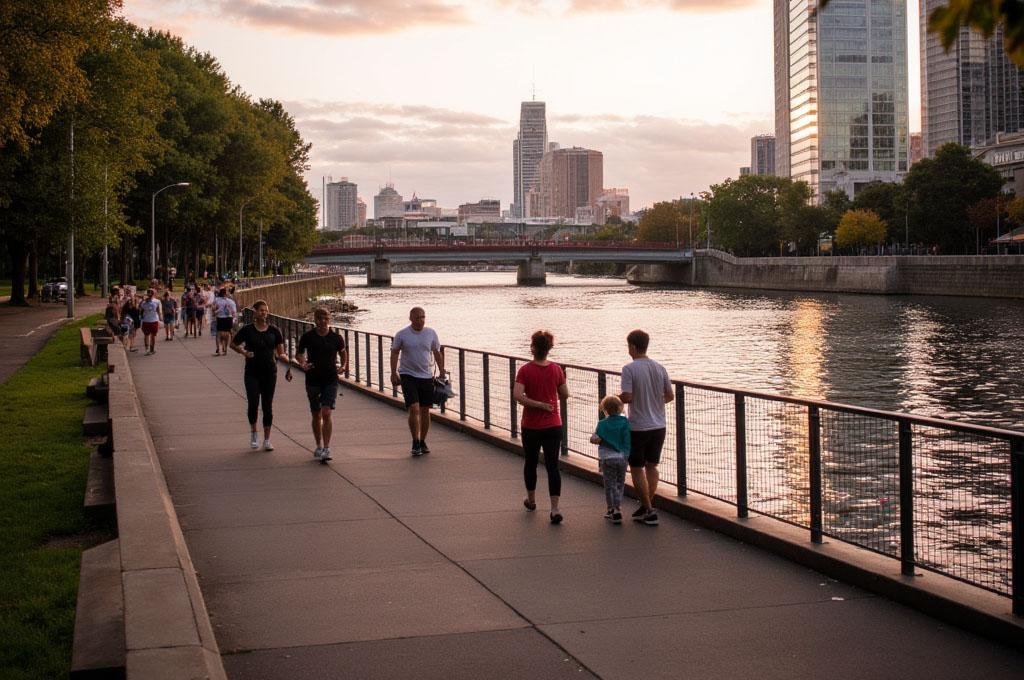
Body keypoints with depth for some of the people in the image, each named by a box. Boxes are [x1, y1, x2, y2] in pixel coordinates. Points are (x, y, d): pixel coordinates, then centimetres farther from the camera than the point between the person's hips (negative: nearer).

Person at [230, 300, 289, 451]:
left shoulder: (274, 330, 3)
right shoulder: (247, 330, -1)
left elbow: (280, 353, 5)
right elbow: (233, 344, 10)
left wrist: (285, 358, -17)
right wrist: (243, 352, -7)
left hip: (269, 372, 1)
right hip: (252, 373, -1)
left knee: (267, 406, 4)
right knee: (253, 404, -9)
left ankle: (267, 440, 13)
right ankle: (253, 433, 16)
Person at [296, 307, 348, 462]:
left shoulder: (335, 337, -2)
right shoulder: (308, 336, -2)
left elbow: (343, 352, 16)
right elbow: (299, 353, 11)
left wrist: (343, 366, -1)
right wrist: (303, 364, -9)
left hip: (331, 380, -1)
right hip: (313, 380, 1)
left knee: (326, 413, -13)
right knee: (316, 415, 10)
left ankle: (327, 449, -11)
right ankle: (319, 446, 26)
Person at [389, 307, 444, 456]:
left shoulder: (431, 333, 4)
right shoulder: (402, 335, -3)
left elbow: (437, 353, 13)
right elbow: (395, 353, 3)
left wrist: (442, 372, 9)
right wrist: (394, 373, -5)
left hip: (427, 376, 3)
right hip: (408, 376, -3)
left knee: (425, 411, 8)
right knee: (414, 409, -13)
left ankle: (422, 442, 21)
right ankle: (415, 443, -6)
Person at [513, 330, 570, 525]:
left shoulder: (525, 370, -11)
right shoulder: (556, 369, -4)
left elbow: (517, 395, -23)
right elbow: (564, 395, 6)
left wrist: (539, 404, -15)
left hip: (531, 427, -1)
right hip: (553, 426, 1)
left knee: (531, 462, 19)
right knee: (552, 465, 0)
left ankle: (531, 500, 36)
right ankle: (555, 509, -11)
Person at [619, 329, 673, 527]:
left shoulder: (629, 369, -14)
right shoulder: (659, 368, 3)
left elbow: (627, 397, -21)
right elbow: (670, 396, 6)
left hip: (638, 427, -5)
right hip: (659, 426, 5)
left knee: (636, 468, 6)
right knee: (651, 466, 17)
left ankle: (649, 510, 3)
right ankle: (648, 507, 21)